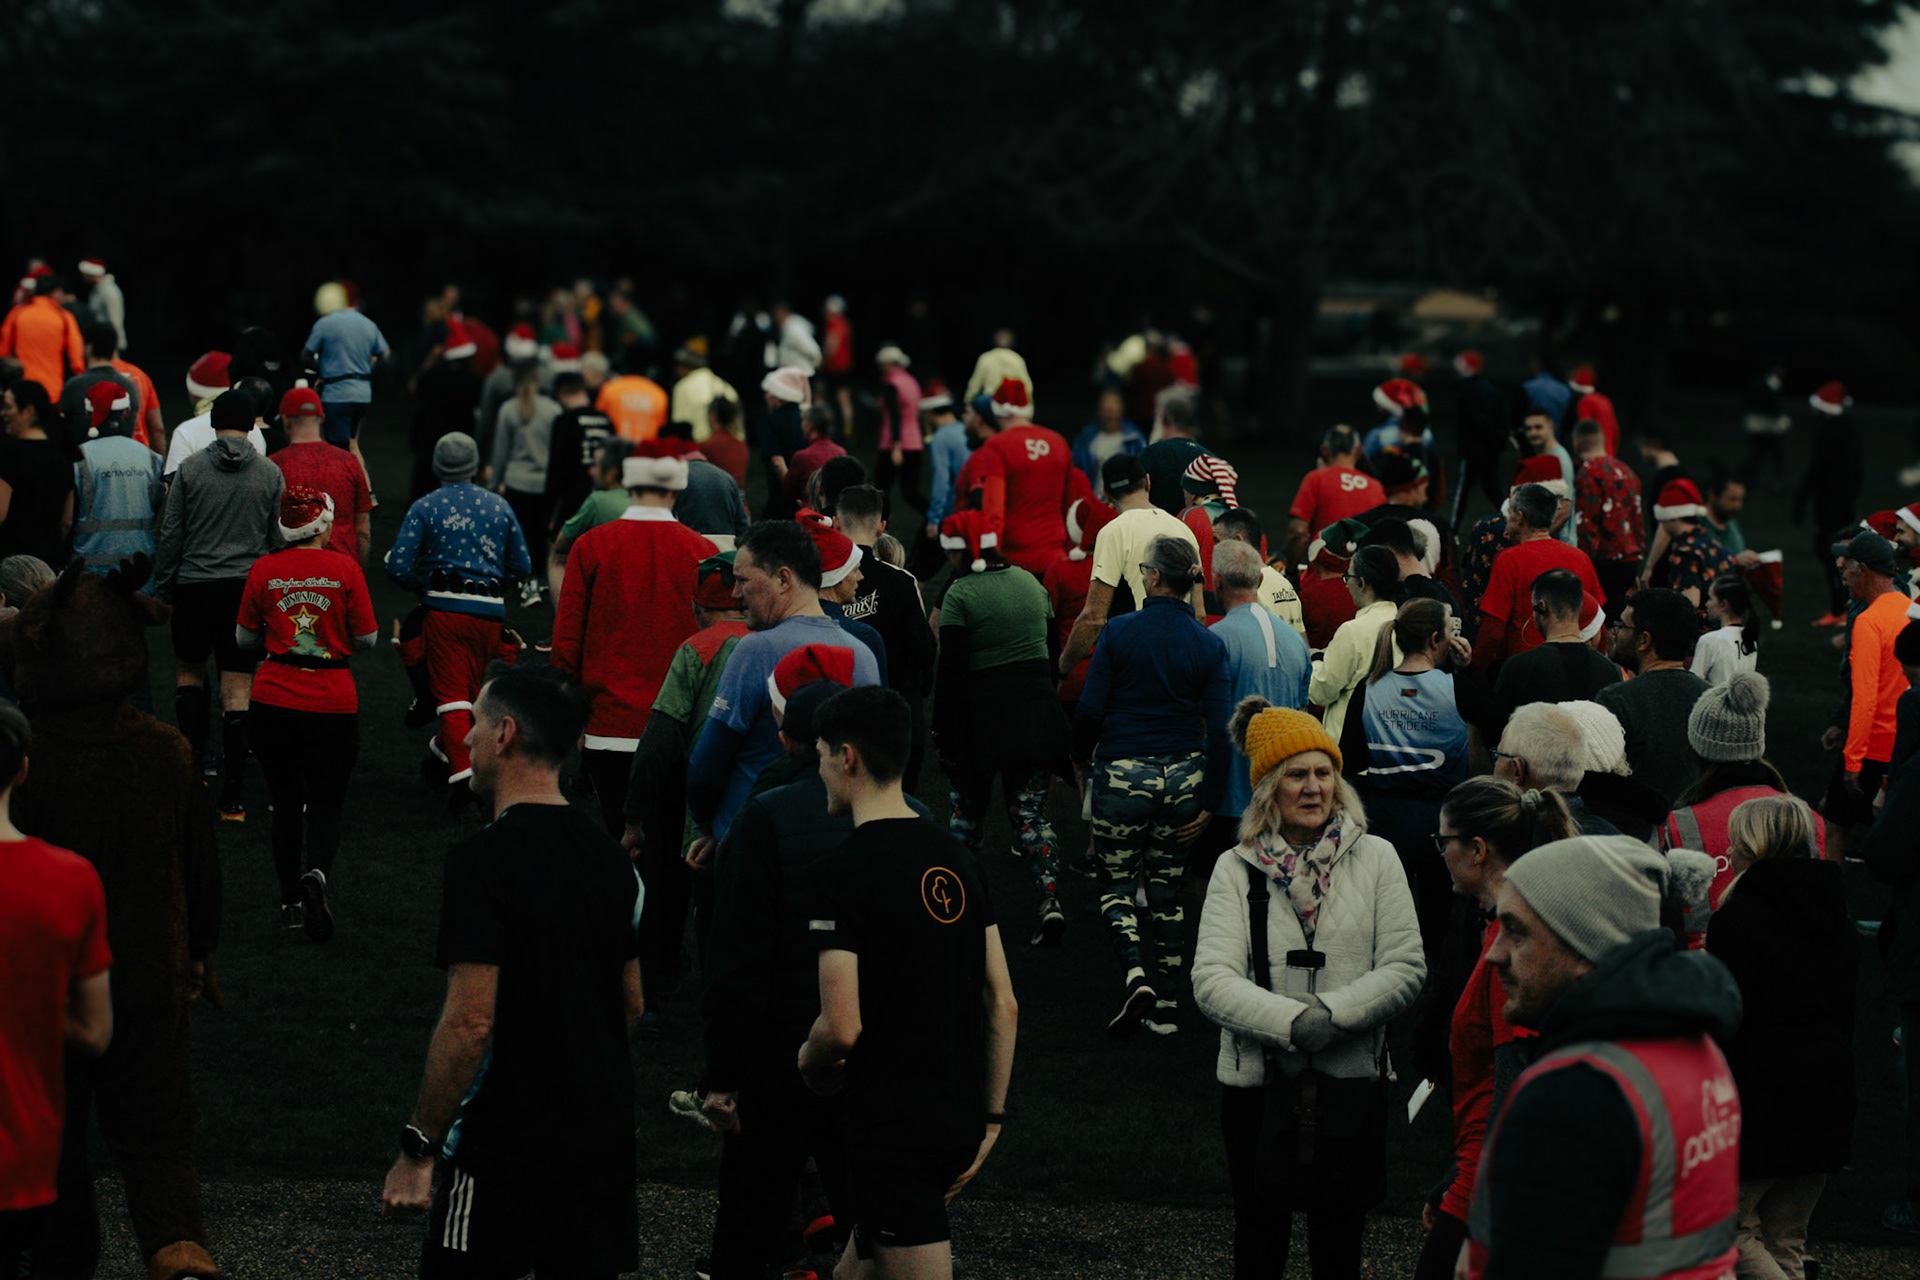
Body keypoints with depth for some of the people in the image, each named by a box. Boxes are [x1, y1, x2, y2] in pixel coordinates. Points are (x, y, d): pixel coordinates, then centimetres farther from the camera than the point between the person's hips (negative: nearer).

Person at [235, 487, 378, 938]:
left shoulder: (263, 571, -1)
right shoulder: (345, 569, -6)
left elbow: (245, 638, 8)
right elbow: (367, 638, -2)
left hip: (273, 702, 2)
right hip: (332, 704, -2)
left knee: (286, 803, 14)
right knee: (325, 802, 7)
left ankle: (291, 900, 16)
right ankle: (317, 873, -21)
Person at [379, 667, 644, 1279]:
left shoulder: (482, 860, -17)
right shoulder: (609, 855, 6)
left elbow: (470, 1023, -21)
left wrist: (417, 1148, -14)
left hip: (504, 1144, -7)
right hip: (605, 1133, 7)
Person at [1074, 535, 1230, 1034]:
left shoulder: (1119, 632, -9)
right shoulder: (1208, 645, -1)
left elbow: (1090, 708, -6)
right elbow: (1219, 729, -4)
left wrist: (1081, 754, 14)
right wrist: (1209, 802, 1)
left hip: (1123, 775, -3)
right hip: (1183, 777, 3)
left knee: (1116, 885, 10)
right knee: (1168, 890, 13)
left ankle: (1135, 974, -15)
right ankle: (1166, 1007, 12)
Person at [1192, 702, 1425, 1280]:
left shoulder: (1375, 859, 1)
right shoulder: (1236, 870, 0)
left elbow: (1406, 967, -4)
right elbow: (1211, 982, -10)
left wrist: (1333, 1014, -19)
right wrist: (1292, 1022, -25)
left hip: (1352, 1081, 0)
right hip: (1258, 1082, 0)